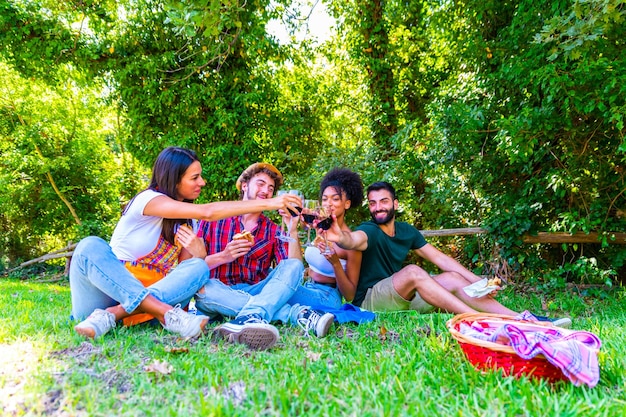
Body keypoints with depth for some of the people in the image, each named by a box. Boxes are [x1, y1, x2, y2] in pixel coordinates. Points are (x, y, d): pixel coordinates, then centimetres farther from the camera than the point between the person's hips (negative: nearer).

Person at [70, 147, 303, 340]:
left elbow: (185, 267, 7)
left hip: (156, 294, 5)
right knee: (91, 247, -32)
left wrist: (194, 251, -15)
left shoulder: (184, 221, 12)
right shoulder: (148, 199, -11)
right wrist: (268, 204, -26)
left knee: (198, 267, -20)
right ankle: (168, 315, -43)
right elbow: (207, 212, -26)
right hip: (109, 293, -5)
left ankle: (111, 315, -35)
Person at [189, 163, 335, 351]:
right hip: (219, 296, -2)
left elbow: (291, 271, -3)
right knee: (202, 286, -34)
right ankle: (300, 314, -39)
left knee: (293, 267, -18)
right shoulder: (213, 219, 4)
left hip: (257, 293, 2)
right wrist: (223, 257, -17)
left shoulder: (273, 231, 10)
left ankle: (248, 318, -48)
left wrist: (292, 230, -11)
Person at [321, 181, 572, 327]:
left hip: (403, 297, 6)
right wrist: (340, 237, -64)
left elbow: (440, 258, 7)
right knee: (412, 272, -32)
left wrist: (477, 281, -4)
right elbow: (354, 240, -39)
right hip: (371, 302, -6)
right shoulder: (369, 231, -14)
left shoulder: (407, 231, 6)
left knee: (454, 279, -12)